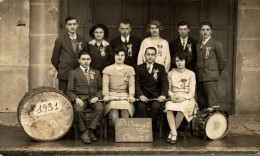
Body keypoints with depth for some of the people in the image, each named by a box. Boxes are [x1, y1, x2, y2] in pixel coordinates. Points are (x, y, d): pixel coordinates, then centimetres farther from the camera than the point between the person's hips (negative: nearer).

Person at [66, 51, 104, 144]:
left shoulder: (96, 73, 19)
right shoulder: (73, 73, 10)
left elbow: (100, 88, 15)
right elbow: (69, 91, 5)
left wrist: (97, 97, -6)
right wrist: (76, 98, -15)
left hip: (93, 98, 2)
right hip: (80, 98, -2)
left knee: (100, 108, -32)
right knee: (78, 110, -35)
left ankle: (90, 130, -21)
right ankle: (84, 132, -15)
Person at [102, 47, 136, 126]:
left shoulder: (130, 69, 19)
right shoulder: (107, 69, 16)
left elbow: (131, 84, 9)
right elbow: (105, 84, 6)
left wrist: (131, 95, -10)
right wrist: (106, 95, -13)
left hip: (125, 95, 1)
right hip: (112, 95, 0)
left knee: (125, 106, -33)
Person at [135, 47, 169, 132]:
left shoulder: (160, 68, 14)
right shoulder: (139, 68, 13)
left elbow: (165, 83, 3)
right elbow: (137, 84, 2)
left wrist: (163, 95, -17)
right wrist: (140, 95, -18)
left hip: (155, 95, 0)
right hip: (143, 95, 0)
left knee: (157, 106, -30)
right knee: (140, 106, -31)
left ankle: (152, 125, -6)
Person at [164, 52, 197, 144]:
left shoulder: (191, 74, 8)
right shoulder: (171, 73, 16)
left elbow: (192, 92, 2)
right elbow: (168, 89, 14)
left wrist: (184, 97, -17)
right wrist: (172, 95, -8)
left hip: (186, 99, -2)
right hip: (173, 98, 2)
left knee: (181, 109, -36)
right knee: (169, 108, -34)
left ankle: (171, 133, -23)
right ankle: (174, 133, -35)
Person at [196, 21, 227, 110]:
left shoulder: (216, 44, 1)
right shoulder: (197, 45, 16)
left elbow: (223, 61, 4)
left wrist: (216, 73, 8)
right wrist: (198, 73, 8)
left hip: (211, 78, -5)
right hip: (199, 78, 5)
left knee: (211, 105, -8)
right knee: (201, 104, 6)